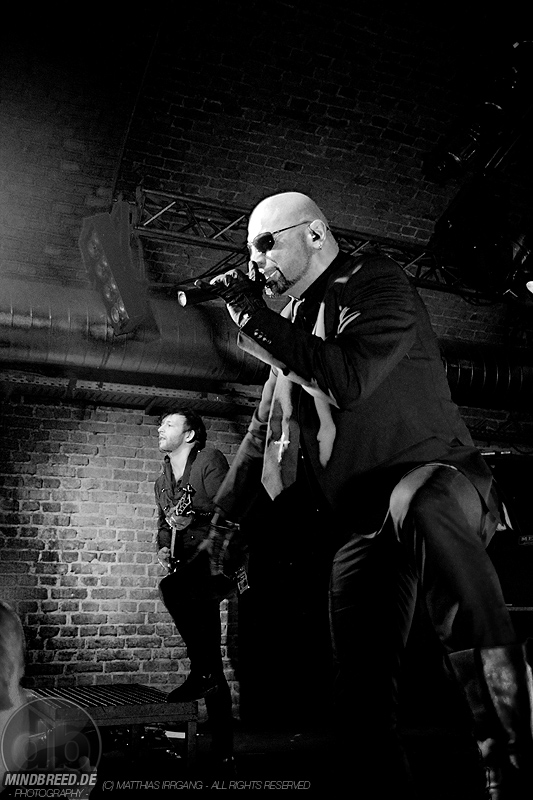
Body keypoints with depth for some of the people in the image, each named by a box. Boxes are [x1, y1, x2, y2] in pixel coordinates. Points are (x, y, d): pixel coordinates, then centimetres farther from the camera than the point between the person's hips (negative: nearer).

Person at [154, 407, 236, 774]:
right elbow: (164, 525, 25)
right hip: (191, 569, 7)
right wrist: (164, 548, 6)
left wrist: (193, 520, -23)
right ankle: (223, 754, 11)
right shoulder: (163, 481, 18)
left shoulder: (210, 459, -3)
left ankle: (203, 671, -17)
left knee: (173, 588, -34)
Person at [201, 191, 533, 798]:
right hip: (361, 523, 7)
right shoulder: (293, 322, 23)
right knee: (360, 695, -1)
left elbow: (348, 379, -20)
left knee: (420, 511, -43)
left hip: (431, 479, -7)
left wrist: (256, 319, -12)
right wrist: (223, 517, 23)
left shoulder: (375, 282, 0)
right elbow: (263, 430, 29)